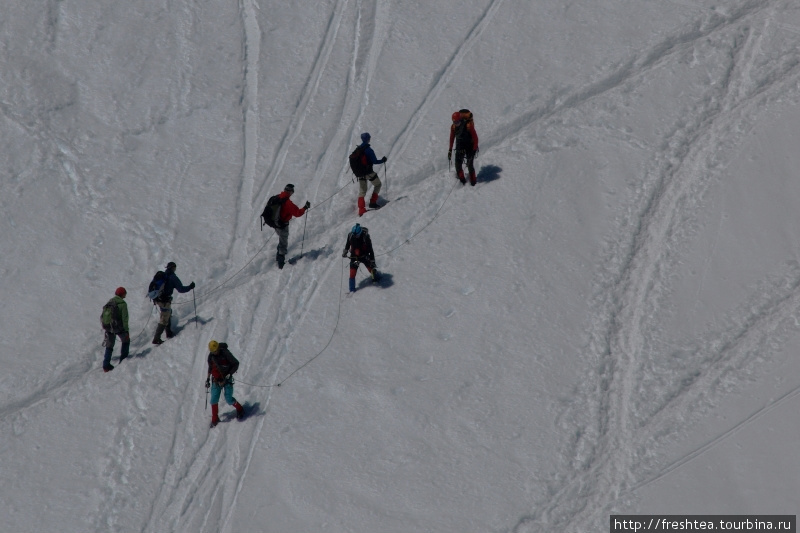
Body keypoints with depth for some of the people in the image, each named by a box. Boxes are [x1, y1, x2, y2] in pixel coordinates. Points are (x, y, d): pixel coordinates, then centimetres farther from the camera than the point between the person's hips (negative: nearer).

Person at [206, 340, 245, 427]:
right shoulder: (211, 355, -1)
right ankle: (214, 419, 10)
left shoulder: (225, 353, -17)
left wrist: (229, 374, -18)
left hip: (226, 379, -4)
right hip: (216, 380, 4)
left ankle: (240, 409, 20)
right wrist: (208, 378, 17)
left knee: (229, 399, -7)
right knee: (214, 399, -3)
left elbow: (236, 364, -12)